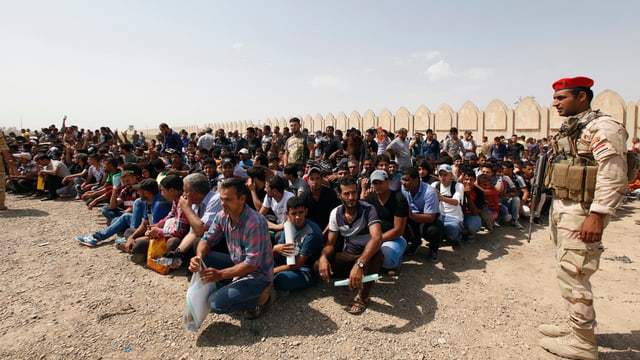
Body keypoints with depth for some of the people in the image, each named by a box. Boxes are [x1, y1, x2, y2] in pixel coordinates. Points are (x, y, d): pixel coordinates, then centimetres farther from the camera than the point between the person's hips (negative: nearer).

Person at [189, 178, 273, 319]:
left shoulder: (255, 223, -30)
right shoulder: (222, 216, -7)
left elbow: (252, 264, -28)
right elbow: (207, 240, 2)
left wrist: (220, 274, -31)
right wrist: (198, 257, -20)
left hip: (257, 273, -7)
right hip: (236, 263, 8)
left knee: (217, 304, -21)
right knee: (202, 259, -6)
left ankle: (259, 296, 3)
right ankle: (229, 290, 4)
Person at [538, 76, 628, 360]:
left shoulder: (603, 127, -13)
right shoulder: (569, 129, 14)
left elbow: (614, 177, -20)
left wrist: (597, 216, -25)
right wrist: (555, 210, 17)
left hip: (582, 212, -9)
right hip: (562, 209, 9)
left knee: (572, 275, -3)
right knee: (567, 271, 16)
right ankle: (575, 326, 31)